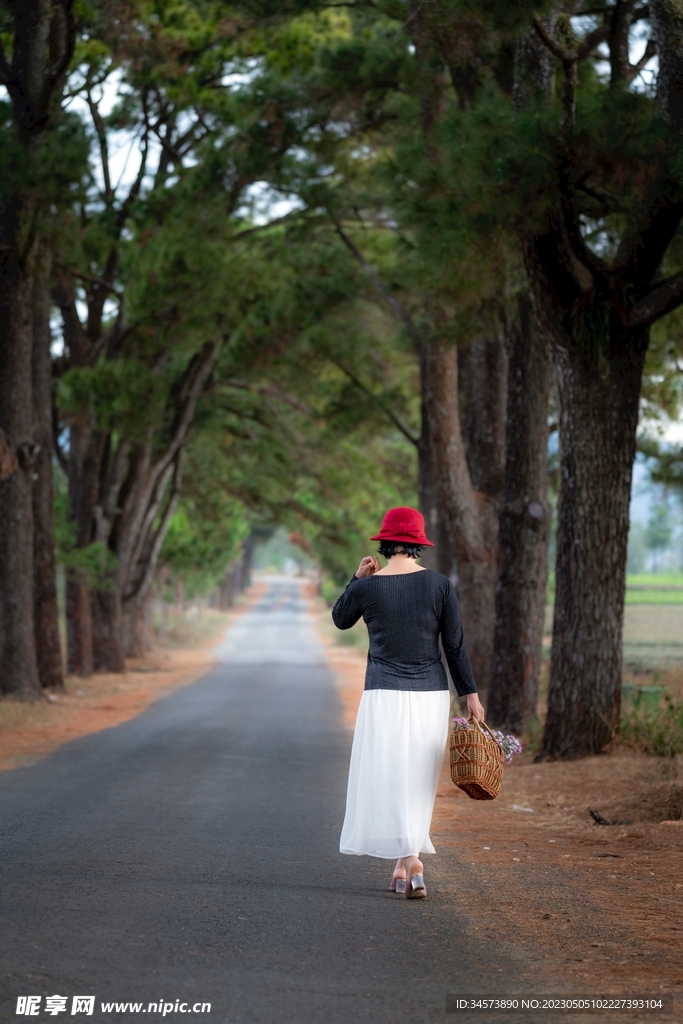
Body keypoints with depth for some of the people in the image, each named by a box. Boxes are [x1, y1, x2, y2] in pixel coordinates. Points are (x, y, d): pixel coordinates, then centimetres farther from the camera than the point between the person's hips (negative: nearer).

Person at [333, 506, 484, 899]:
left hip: (386, 696, -2)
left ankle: (412, 862, -18)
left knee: (392, 781, -1)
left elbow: (341, 620, 14)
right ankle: (403, 866, 20)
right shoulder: (440, 584, -4)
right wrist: (471, 694, 3)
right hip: (431, 694, 2)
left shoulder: (366, 587, -7)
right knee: (419, 782, 14)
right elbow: (455, 645, -2)